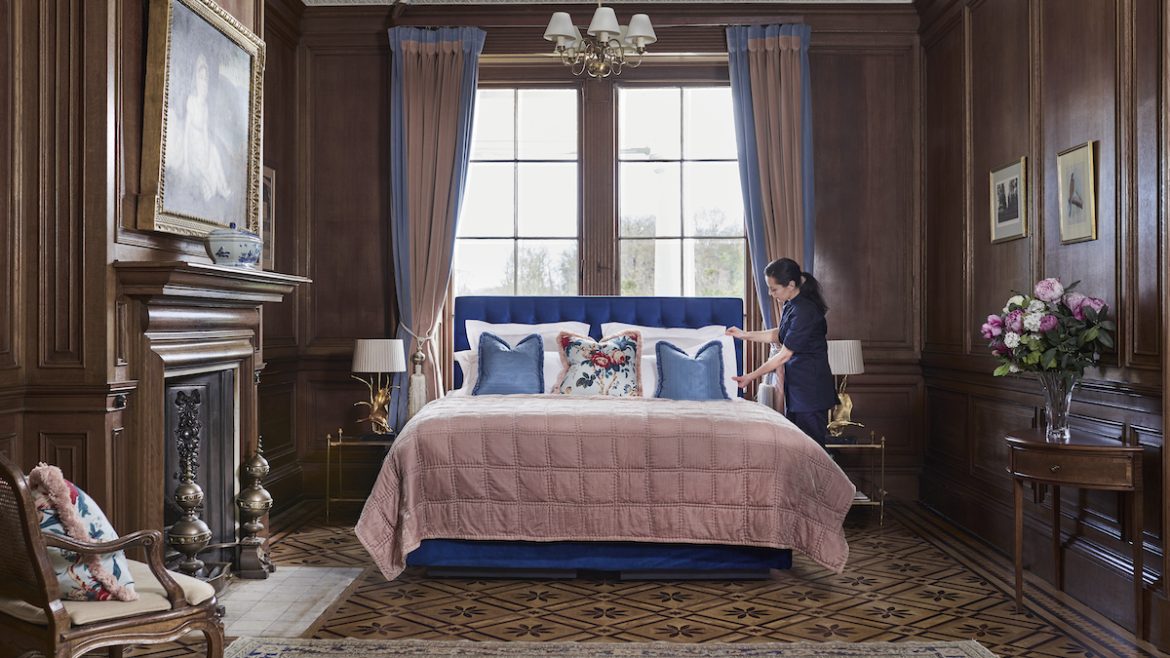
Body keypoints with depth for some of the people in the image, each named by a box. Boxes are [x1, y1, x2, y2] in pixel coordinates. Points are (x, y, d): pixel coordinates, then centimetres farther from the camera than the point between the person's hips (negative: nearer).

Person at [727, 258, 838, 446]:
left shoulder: (805, 311, -22)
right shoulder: (791, 305, 6)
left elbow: (785, 354, -20)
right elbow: (780, 335, 22)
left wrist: (751, 376, -16)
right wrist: (745, 335, 15)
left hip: (810, 388, -9)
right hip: (796, 385, 9)